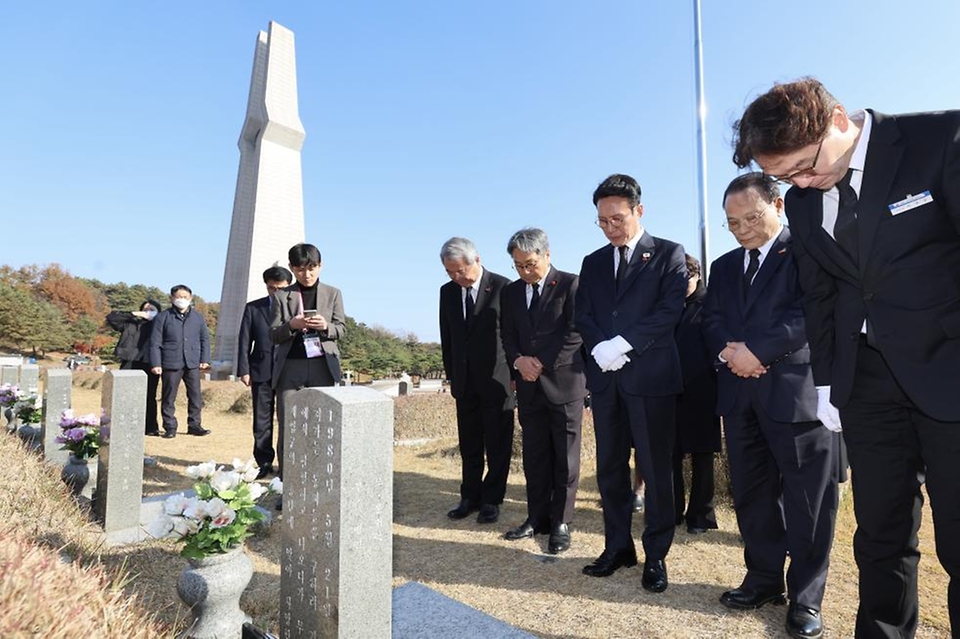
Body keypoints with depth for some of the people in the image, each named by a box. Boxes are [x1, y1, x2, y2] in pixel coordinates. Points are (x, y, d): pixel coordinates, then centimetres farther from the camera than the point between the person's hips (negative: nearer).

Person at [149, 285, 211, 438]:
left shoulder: (198, 317, 10)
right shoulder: (163, 317, 2)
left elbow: (205, 339, 12)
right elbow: (155, 342, 0)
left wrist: (205, 359, 4)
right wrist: (156, 364, -7)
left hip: (193, 363, 2)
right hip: (171, 363, -2)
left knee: (196, 396, 5)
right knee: (169, 397, 4)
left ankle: (194, 424, 15)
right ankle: (170, 427, 13)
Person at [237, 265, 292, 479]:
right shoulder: (253, 308, 8)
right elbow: (244, 342, 7)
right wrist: (243, 370, -1)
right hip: (261, 372, 2)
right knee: (262, 420, 6)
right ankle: (264, 463, 16)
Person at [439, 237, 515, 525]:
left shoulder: (502, 287, -10)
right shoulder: (447, 291, 6)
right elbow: (446, 337, 13)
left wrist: (515, 373, -6)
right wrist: (451, 374, 10)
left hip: (497, 380, -4)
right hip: (464, 381, 5)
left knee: (497, 445, 6)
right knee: (469, 445, 13)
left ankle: (491, 500, 18)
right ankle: (470, 497, 24)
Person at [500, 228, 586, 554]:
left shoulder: (571, 285, -5)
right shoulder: (511, 292, 11)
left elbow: (576, 334, -11)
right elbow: (508, 336, 11)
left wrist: (542, 364, -14)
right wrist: (518, 361, -9)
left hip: (564, 383, -5)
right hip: (529, 386, 5)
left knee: (564, 458, 4)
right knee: (534, 456, 11)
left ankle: (560, 522, 16)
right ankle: (537, 517, 23)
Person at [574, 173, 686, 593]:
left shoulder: (668, 254, 3)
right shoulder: (593, 263, 16)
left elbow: (669, 310, -9)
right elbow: (583, 316, 8)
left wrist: (621, 346, -16)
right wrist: (601, 349, -10)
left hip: (651, 374, -4)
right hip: (605, 377, 5)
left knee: (655, 468, 3)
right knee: (610, 467, 10)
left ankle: (656, 555, 17)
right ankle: (618, 546, 24)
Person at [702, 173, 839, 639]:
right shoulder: (724, 266, 19)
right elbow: (711, 320, 11)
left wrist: (756, 349, -16)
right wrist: (728, 350, -9)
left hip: (797, 387, -5)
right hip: (740, 391, 6)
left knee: (807, 496, 2)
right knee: (751, 492, 12)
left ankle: (805, 598, 16)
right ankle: (764, 579, 26)